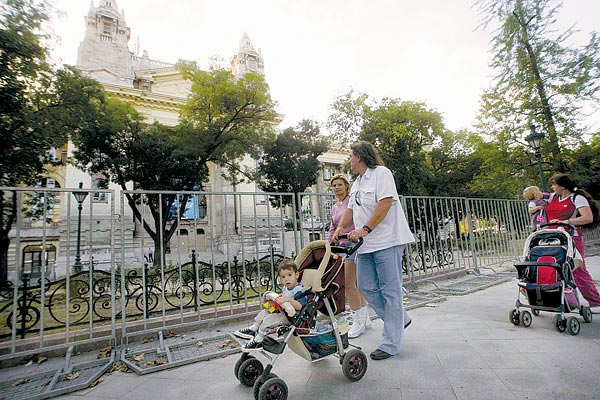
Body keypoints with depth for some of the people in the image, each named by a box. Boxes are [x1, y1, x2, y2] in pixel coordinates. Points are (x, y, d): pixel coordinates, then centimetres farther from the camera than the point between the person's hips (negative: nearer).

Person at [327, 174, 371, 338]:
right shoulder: (334, 208, 18)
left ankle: (358, 322, 5)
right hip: (342, 246, 7)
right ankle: (365, 319, 24)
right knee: (355, 283, 12)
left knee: (348, 283, -9)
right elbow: (332, 229, 20)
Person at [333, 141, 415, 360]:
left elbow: (385, 203, -17)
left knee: (390, 290, -1)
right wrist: (340, 228, 2)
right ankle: (400, 319, 29)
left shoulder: (381, 173, -6)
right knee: (366, 287, 9)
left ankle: (391, 344, 10)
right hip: (366, 244, 9)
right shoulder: (357, 183, 21)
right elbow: (351, 209, 19)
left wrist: (365, 229, -22)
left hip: (387, 241, -9)